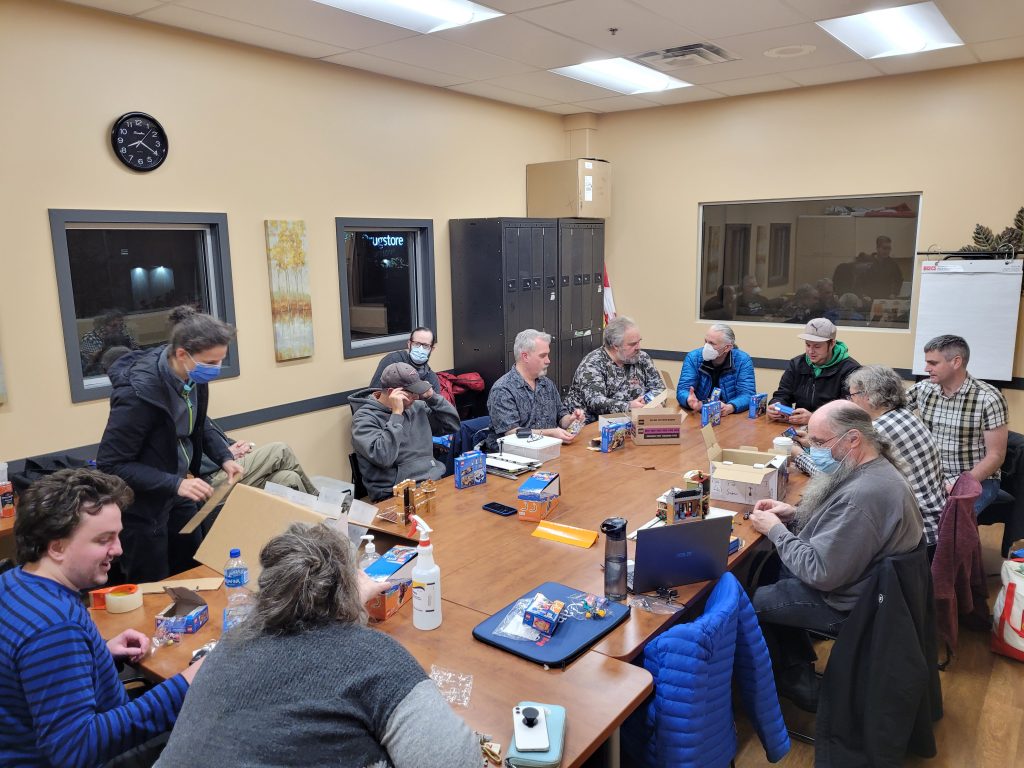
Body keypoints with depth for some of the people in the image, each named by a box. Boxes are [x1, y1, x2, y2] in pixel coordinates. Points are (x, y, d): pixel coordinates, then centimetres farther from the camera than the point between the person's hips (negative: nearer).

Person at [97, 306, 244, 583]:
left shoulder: (194, 376, -8)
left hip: (179, 494, 7)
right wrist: (174, 484, -31)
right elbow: (110, 464, -24)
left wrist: (224, 457, -4)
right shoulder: (138, 391, -30)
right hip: (143, 505, -7)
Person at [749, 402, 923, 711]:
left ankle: (796, 682, 29)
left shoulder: (862, 495, -36)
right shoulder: (875, 469, -2)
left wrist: (775, 530, -17)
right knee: (778, 569, 24)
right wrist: (794, 515, 0)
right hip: (865, 580, 10)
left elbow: (820, 573, -30)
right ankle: (798, 671, 31)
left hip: (847, 603, -10)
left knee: (751, 602, 4)